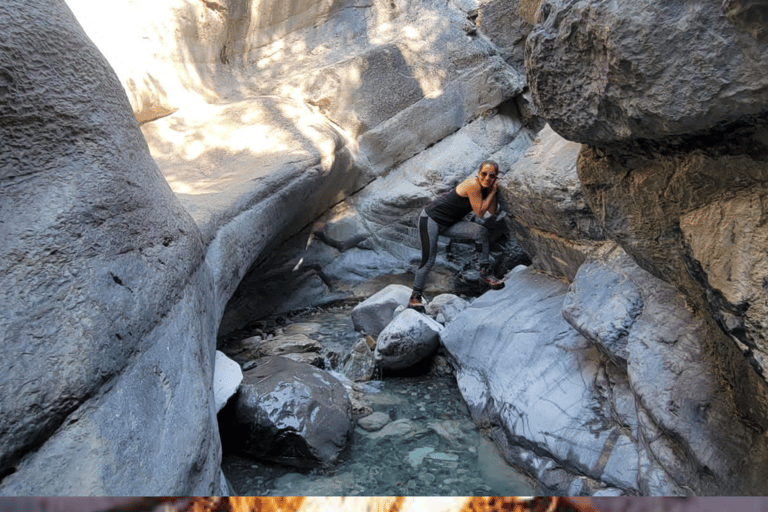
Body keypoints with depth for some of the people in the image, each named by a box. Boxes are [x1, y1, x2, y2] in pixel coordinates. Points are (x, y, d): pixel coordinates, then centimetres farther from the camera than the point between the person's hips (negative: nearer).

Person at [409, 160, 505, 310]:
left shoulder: (485, 187, 1)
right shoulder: (473, 184, -24)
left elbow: (492, 212, -4)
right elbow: (480, 212, -21)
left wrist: (494, 190, -12)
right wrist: (492, 192, -17)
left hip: (449, 224, 7)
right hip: (430, 219, -7)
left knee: (481, 232, -11)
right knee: (428, 261, -10)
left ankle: (485, 271, 2)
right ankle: (416, 295, 8)